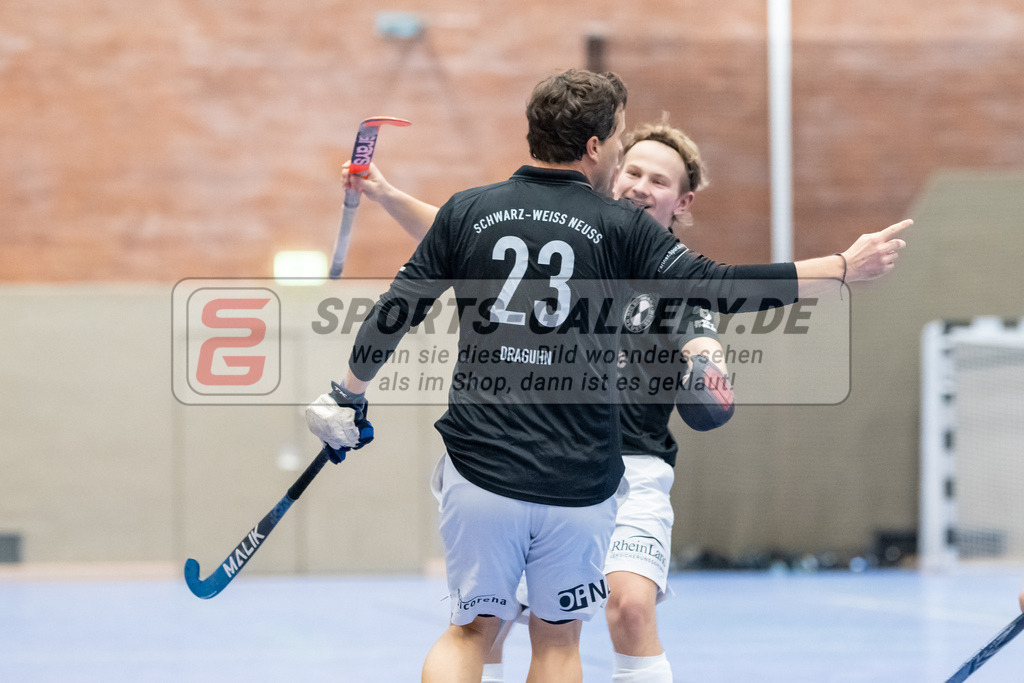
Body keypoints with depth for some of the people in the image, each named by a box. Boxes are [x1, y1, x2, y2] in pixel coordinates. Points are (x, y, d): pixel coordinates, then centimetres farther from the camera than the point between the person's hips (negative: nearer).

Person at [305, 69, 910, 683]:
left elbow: (397, 313, 4)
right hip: (580, 485, -1)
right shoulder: (622, 229, -3)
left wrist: (351, 395, 19)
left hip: (480, 473, 1)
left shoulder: (467, 211, 2)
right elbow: (720, 287, -7)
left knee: (471, 631, 16)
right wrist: (843, 267, -1)